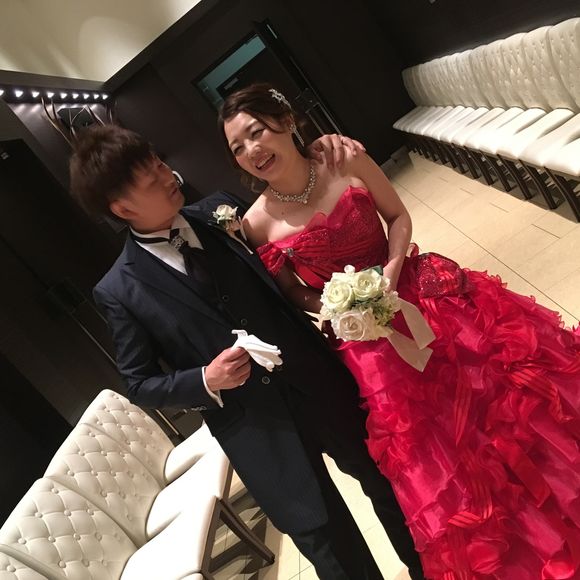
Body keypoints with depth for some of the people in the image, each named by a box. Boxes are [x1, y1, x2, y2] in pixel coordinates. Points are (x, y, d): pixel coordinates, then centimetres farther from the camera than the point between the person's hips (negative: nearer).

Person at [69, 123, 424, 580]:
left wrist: (313, 153, -2)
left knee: (388, 483, 22)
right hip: (257, 430, -3)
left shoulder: (220, 211, -1)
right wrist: (206, 381, -19)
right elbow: (140, 384, -1)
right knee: (329, 543, 12)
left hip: (320, 383, 4)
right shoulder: (119, 291, -8)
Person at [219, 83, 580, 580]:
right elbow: (291, 294, 0)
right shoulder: (257, 225, -13)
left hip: (417, 293, 2)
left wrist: (391, 269, -14)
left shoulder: (349, 163, -10)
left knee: (522, 369, 6)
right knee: (437, 459, 8)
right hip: (364, 338, -2)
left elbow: (398, 216, 2)